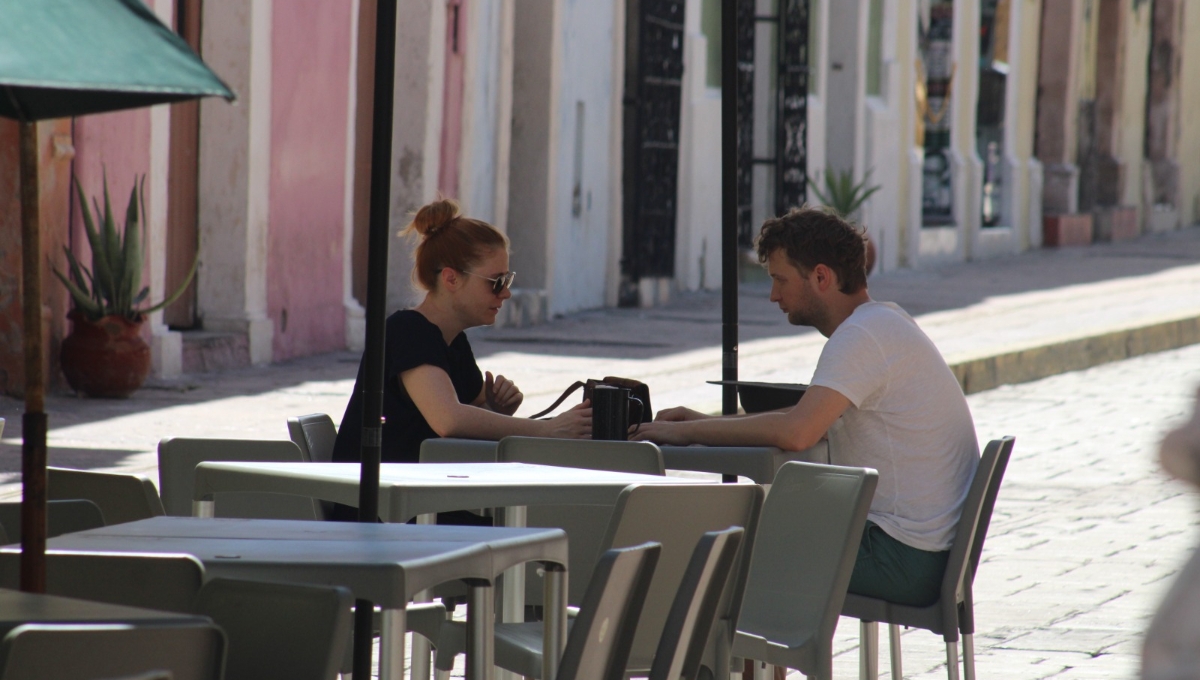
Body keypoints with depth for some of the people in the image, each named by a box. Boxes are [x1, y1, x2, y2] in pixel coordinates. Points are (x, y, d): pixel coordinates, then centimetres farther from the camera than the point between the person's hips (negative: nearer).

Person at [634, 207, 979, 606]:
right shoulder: (883, 323, 16)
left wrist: (688, 432, -16)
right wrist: (708, 422, 11)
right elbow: (813, 419, 22)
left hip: (905, 558, -10)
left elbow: (796, 433, -28)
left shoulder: (862, 336, -17)